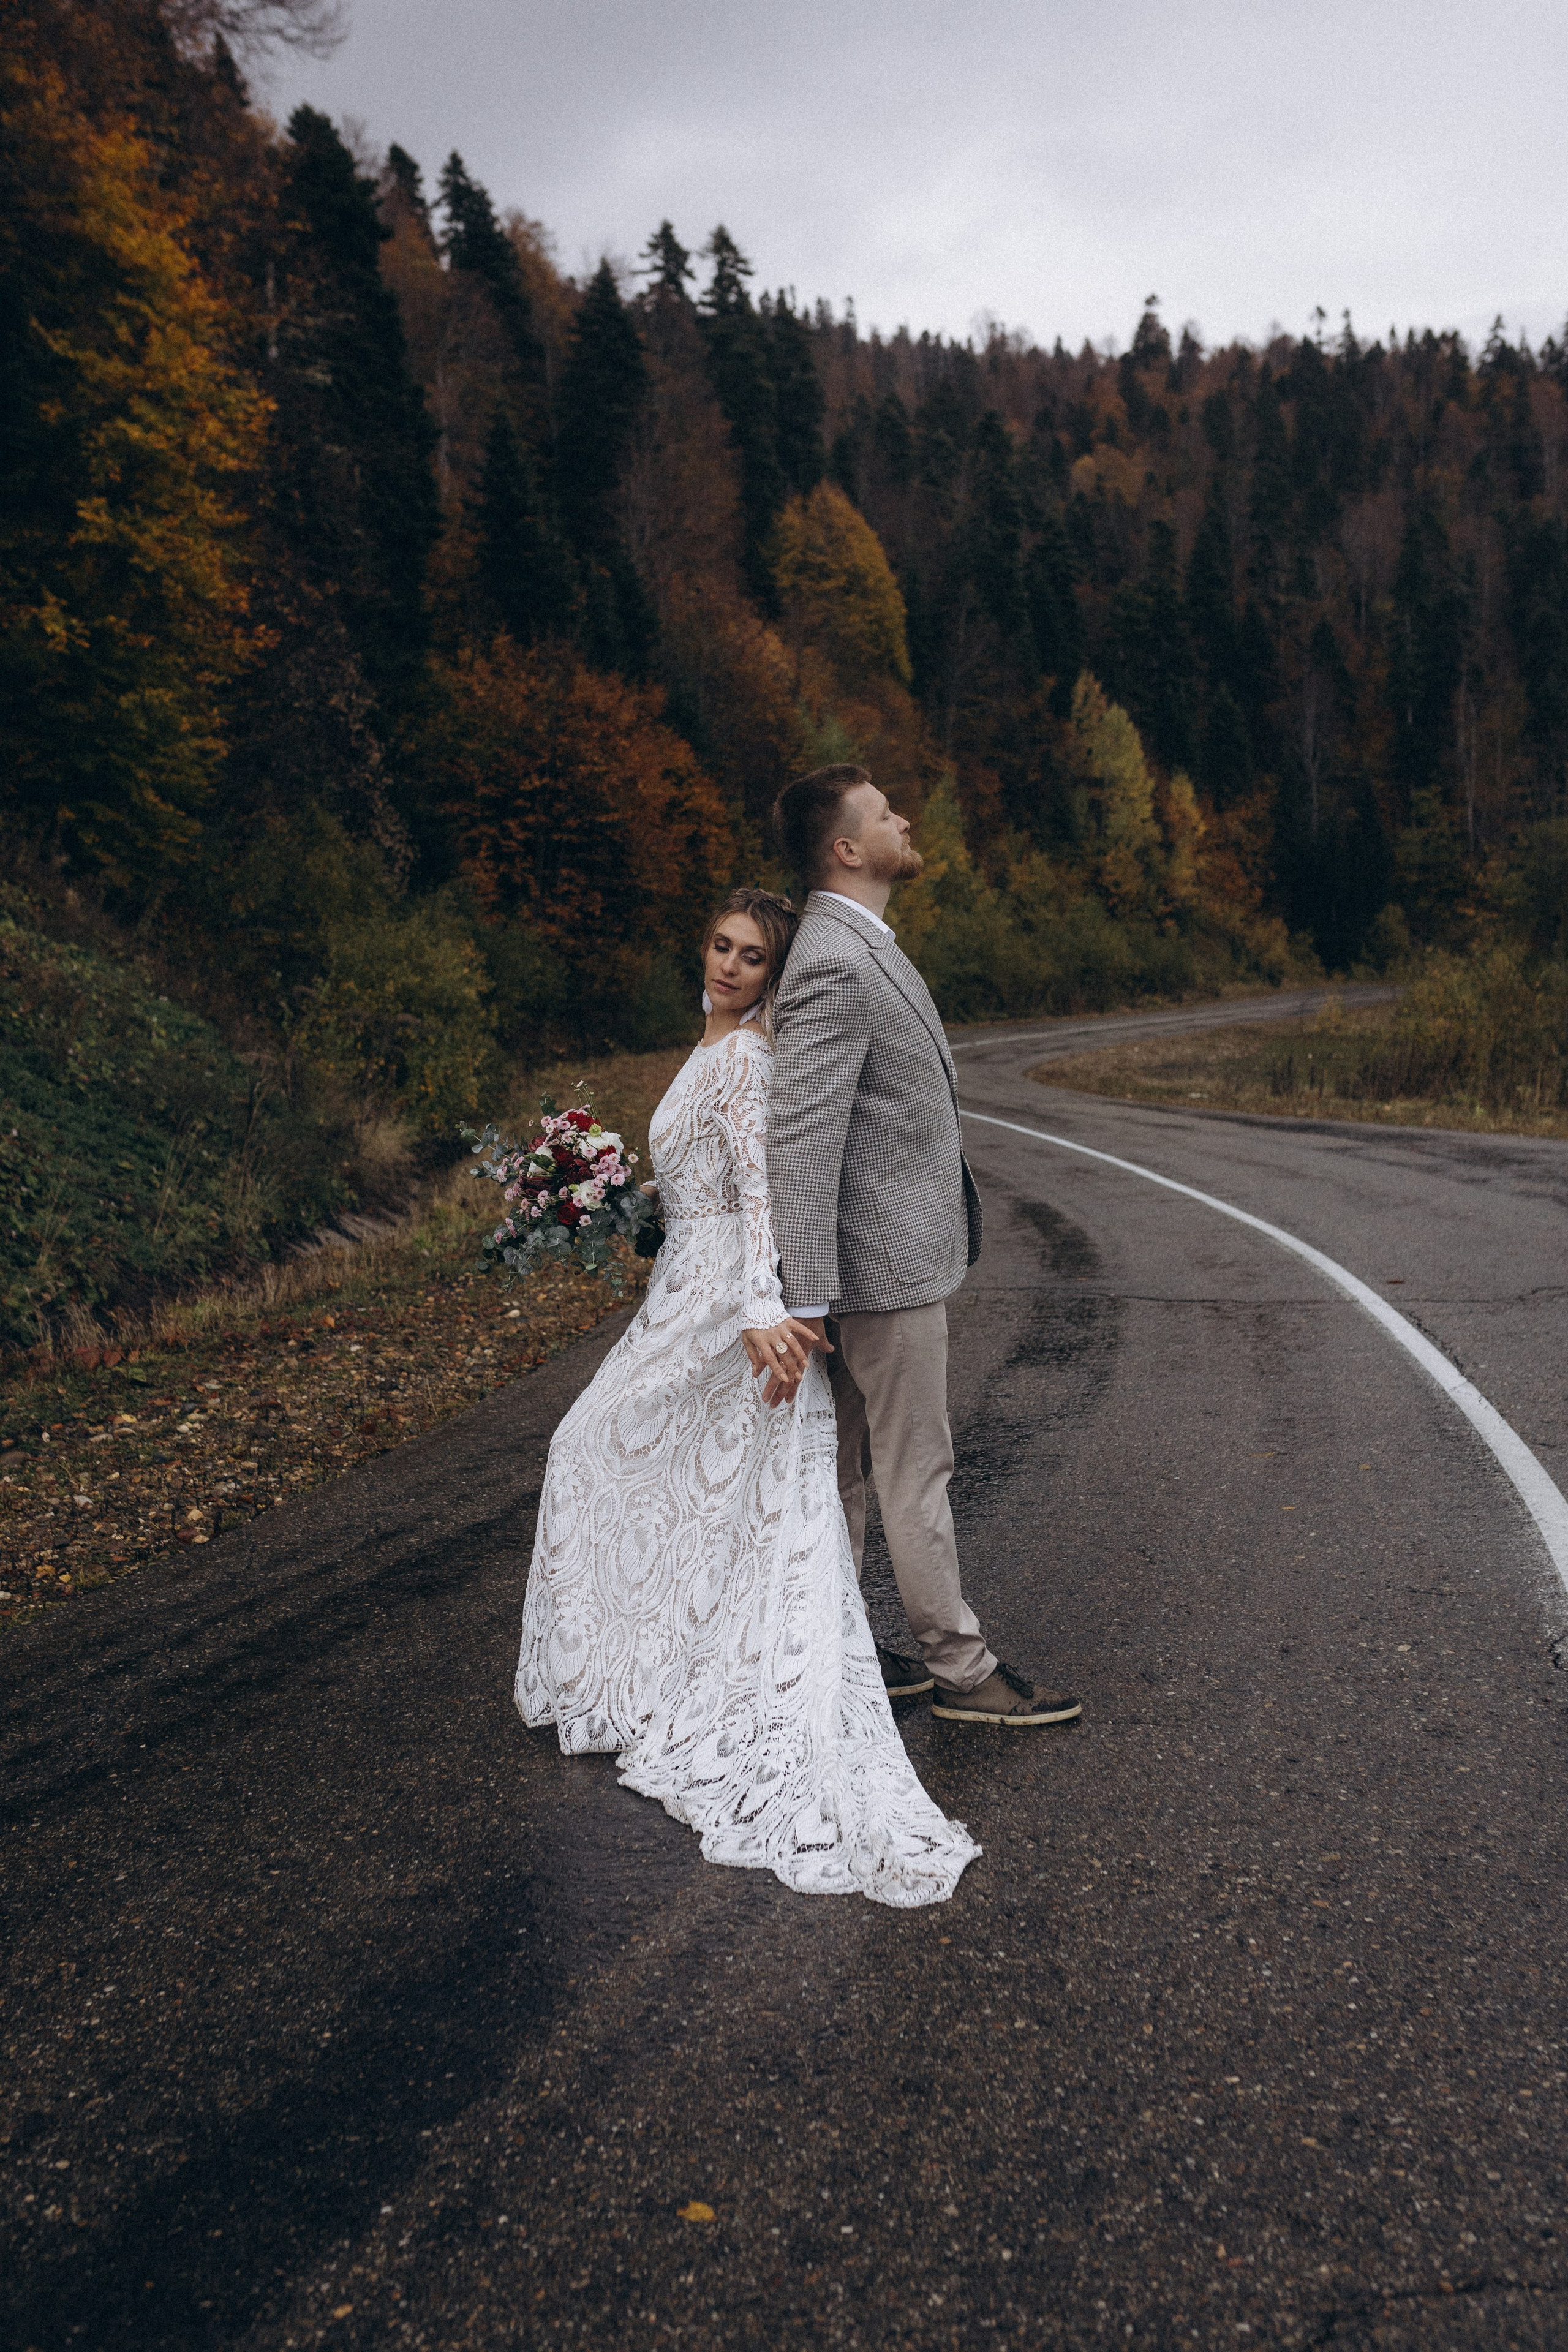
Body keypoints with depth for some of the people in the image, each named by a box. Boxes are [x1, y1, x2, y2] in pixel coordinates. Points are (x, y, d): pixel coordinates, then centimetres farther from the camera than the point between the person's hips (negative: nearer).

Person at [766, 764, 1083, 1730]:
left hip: (897, 1249, 10)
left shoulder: (864, 947, 14)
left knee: (848, 1468, 17)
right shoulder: (833, 967, -21)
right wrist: (805, 1300, -26)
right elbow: (800, 1140, -25)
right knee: (918, 1471, 2)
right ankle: (962, 1669, 15)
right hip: (887, 1261, -10)